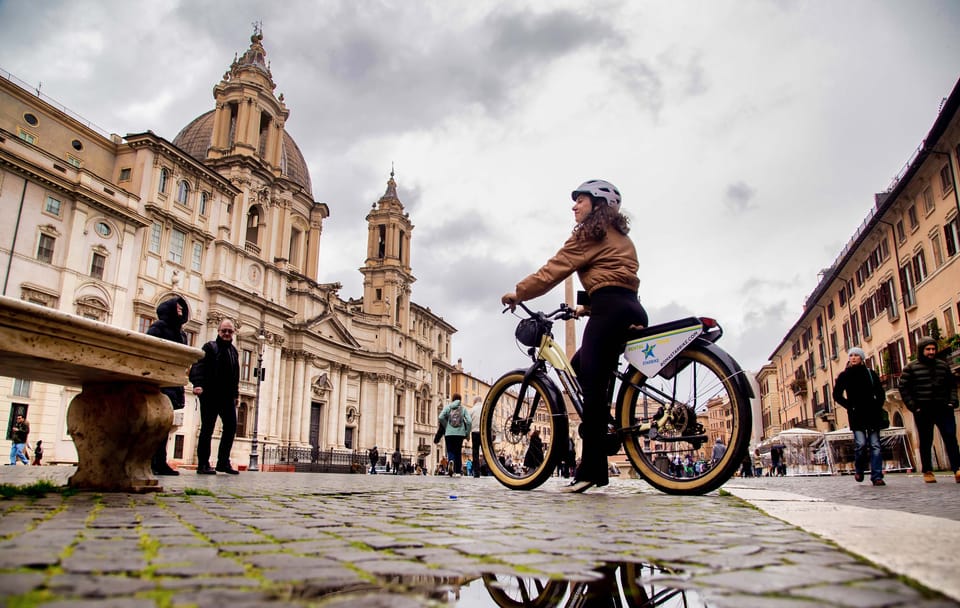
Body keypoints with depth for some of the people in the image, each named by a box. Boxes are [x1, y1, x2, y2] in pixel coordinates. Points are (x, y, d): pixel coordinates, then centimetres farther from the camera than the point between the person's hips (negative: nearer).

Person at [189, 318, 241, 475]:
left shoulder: (233, 350, 17)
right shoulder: (209, 347, -2)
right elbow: (198, 366, -14)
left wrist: (235, 393, 15)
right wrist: (198, 384, -28)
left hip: (227, 396, 6)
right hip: (210, 395, -6)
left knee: (231, 427, 4)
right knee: (207, 429, 0)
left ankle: (223, 462, 13)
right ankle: (203, 464, 6)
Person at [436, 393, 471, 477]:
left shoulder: (448, 407, 5)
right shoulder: (464, 408, 5)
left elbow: (441, 417, -10)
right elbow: (469, 421, -5)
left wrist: (446, 426, 5)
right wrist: (467, 433, 5)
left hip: (449, 433, 0)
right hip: (460, 433, 0)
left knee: (450, 451, 7)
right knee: (458, 452, 11)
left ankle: (451, 461, -25)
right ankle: (457, 472, 8)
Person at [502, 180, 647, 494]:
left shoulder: (590, 233, 2)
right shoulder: (618, 236, 28)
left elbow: (555, 269, -3)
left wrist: (518, 293, 4)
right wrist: (586, 307, 30)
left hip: (609, 310, -10)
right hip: (631, 310, 10)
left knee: (593, 384, -11)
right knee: (580, 366, 20)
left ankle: (591, 469, -12)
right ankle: (607, 430, 11)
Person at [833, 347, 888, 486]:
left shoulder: (870, 373, 9)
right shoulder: (844, 375, 7)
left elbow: (880, 393, 10)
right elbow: (837, 395, 5)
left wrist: (877, 408, -3)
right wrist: (850, 406, -6)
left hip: (872, 413, 1)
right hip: (856, 416, -1)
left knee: (875, 445, -3)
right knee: (861, 444, -11)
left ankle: (877, 476, -2)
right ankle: (859, 470, 12)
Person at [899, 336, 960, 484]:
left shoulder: (943, 365, 14)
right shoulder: (911, 368, 3)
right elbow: (903, 388, 1)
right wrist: (913, 406, -6)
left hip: (943, 409, 2)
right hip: (923, 411, -2)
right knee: (925, 442, 3)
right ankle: (927, 471, 10)